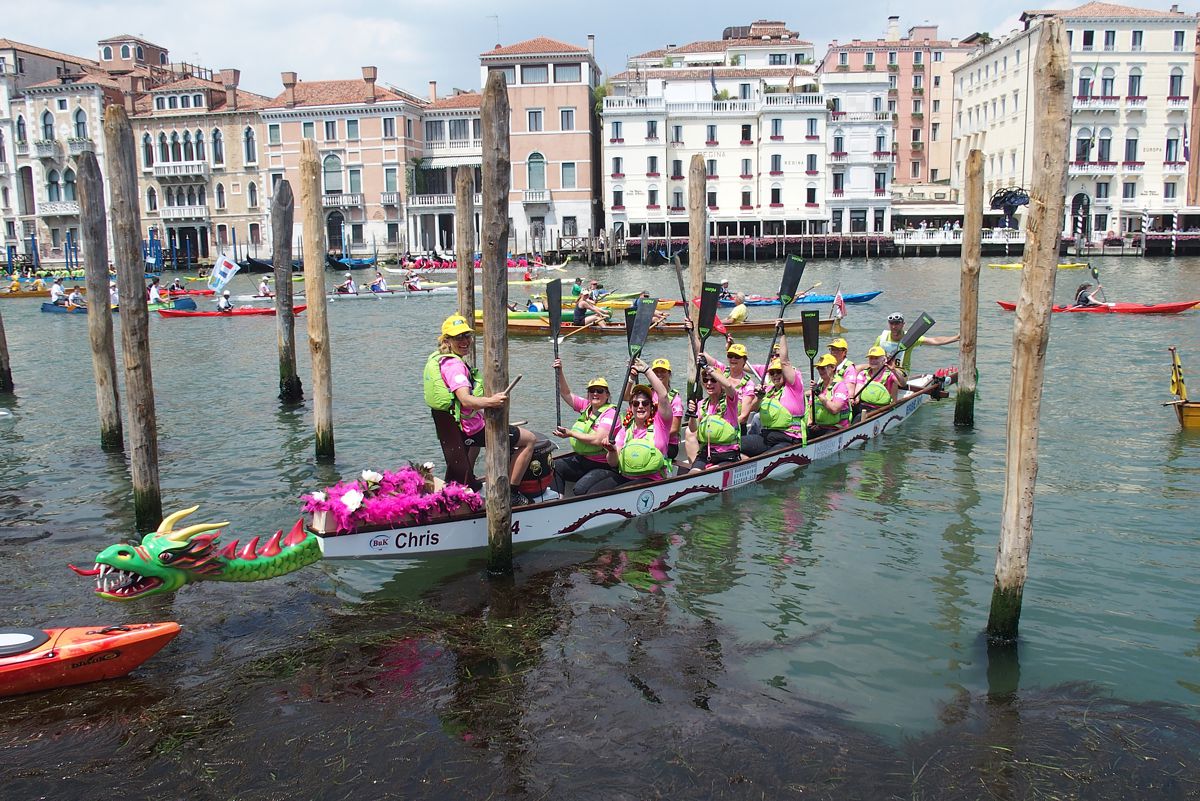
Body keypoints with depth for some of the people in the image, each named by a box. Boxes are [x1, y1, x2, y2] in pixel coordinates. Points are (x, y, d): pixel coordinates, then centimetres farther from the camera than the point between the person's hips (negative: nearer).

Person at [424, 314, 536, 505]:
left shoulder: (437, 358, 5)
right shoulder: (454, 364, -26)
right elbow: (466, 400, -40)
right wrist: (491, 401, -57)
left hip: (454, 427, 11)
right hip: (474, 430, -10)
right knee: (529, 439, -2)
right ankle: (511, 494, -1)